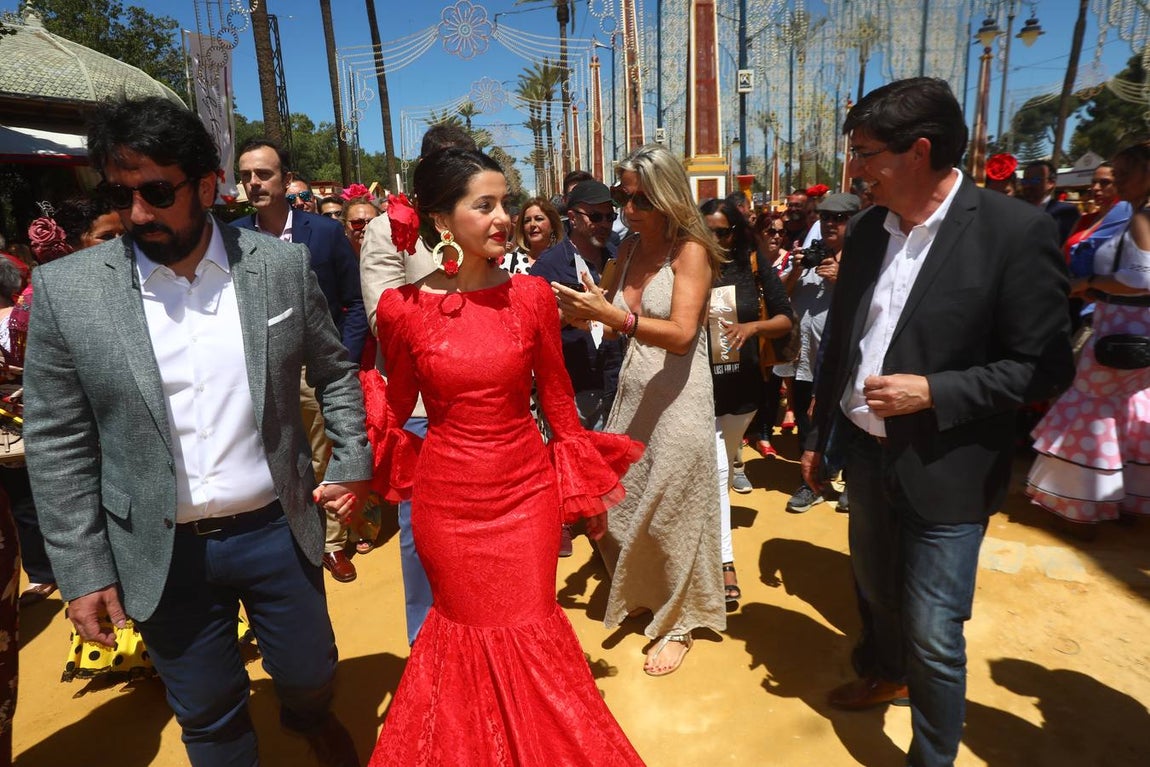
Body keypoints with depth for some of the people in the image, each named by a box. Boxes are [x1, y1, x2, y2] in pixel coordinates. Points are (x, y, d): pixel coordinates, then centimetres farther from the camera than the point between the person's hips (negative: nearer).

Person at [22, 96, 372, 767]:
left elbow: (335, 371, 6)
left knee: (311, 674, 20)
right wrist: (83, 572, -3)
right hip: (164, 554, 0)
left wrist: (353, 462, 0)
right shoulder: (66, 289, -8)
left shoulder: (282, 266, -6)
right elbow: (58, 446, -4)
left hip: (277, 530, 1)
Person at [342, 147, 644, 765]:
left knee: (529, 636, 12)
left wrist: (586, 486, 6)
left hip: (527, 491, 1)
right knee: (465, 633, 17)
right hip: (446, 500, 0)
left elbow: (557, 398, 2)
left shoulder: (531, 295, -6)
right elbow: (395, 409, 6)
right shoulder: (401, 308, -9)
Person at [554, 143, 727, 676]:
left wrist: (612, 314, -32)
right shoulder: (630, 248, 8)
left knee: (671, 514, 6)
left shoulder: (690, 250, -10)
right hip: (632, 393, 6)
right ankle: (641, 593, 39)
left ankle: (678, 623, 28)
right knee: (617, 505, 11)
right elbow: (624, 321, 10)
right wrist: (586, 313, -10)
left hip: (678, 399, -6)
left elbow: (680, 334, -22)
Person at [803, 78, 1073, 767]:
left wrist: (932, 392, -23)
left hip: (944, 470, -6)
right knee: (874, 589, 25)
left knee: (933, 634, 3)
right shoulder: (868, 229, 2)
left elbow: (1044, 366, -12)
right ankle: (883, 672, 55)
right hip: (867, 451, 6)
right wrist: (818, 437, 12)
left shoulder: (1017, 231, -15)